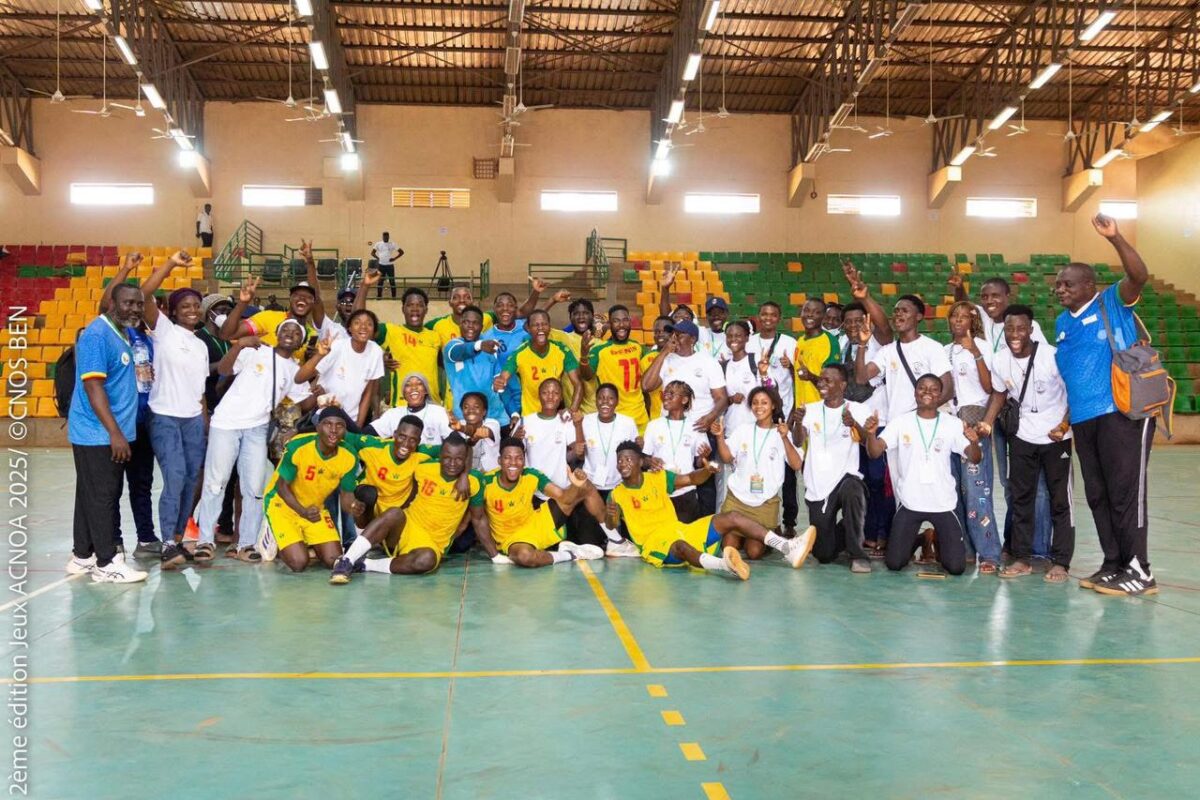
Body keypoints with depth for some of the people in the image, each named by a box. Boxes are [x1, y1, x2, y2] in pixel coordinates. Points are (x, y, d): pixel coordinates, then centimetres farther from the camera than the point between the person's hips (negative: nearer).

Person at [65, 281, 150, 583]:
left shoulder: (122, 333, 10)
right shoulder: (97, 335, -16)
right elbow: (93, 387, -22)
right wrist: (115, 433, -24)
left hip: (111, 433, 9)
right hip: (98, 434, -9)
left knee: (93, 496, 15)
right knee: (101, 497, -4)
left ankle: (83, 556, 24)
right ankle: (106, 563, 2)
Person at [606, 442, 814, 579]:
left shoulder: (658, 478, 12)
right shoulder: (616, 494, 2)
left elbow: (691, 479, 10)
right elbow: (612, 526, -10)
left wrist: (707, 470, -12)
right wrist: (612, 517, -33)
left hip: (681, 531, 6)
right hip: (653, 541, -6)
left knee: (730, 517, -8)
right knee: (681, 546, -41)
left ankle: (788, 548, -19)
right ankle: (723, 564, -73)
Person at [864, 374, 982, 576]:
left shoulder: (953, 424, -3)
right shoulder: (900, 422, -4)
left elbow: (974, 459, -8)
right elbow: (875, 452, -13)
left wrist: (974, 442, -31)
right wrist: (871, 433, -34)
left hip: (943, 503, 0)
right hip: (910, 502, 0)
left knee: (956, 567, -3)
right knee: (894, 563, -1)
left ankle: (938, 541, 30)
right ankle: (916, 540, 32)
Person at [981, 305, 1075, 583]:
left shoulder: (1052, 356, -22)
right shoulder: (1000, 361, -8)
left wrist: (1064, 426, -20)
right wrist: (987, 423, -4)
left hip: (1056, 437, -4)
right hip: (1022, 437, 4)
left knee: (1060, 500, 1)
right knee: (1021, 498, 8)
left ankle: (1060, 562, 8)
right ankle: (1022, 559, 17)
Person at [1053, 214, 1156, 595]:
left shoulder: (1113, 302, 0)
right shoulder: (1061, 323, 17)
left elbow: (1139, 276, -19)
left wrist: (1115, 238, -31)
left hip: (1122, 413, -7)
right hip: (1082, 419, 7)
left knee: (1125, 492, -5)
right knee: (1097, 495, 10)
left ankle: (1139, 571, 3)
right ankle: (1113, 564, 19)